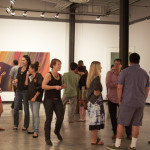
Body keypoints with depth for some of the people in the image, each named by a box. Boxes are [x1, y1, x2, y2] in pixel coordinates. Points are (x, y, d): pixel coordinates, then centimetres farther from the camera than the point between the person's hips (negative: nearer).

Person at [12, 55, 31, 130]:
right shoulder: (19, 69, 11)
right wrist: (15, 81, 0)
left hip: (25, 90, -6)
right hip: (18, 90, 6)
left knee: (26, 108, 4)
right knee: (16, 108, 6)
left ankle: (25, 125, 14)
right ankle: (15, 124, 17)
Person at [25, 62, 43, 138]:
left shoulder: (39, 76, -10)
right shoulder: (30, 76, 13)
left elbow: (40, 88, -14)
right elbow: (26, 84, 7)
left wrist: (35, 97, -16)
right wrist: (27, 76, 2)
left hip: (36, 98, -8)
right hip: (30, 97, 8)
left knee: (36, 114, -9)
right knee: (33, 114, 14)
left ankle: (36, 132, -7)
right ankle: (34, 129, 22)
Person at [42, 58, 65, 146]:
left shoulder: (60, 76, 10)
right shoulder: (49, 75, -8)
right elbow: (43, 86, -17)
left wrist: (62, 87, 2)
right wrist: (55, 87, -20)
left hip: (58, 99, 6)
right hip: (49, 99, -6)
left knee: (61, 117, 3)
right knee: (49, 118, 0)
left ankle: (57, 131, 34)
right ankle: (47, 138, 12)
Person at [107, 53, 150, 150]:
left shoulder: (125, 72, -6)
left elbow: (119, 87, -7)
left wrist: (120, 101, 3)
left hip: (127, 102, -4)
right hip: (140, 103, 4)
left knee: (121, 123, 4)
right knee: (136, 124, 9)